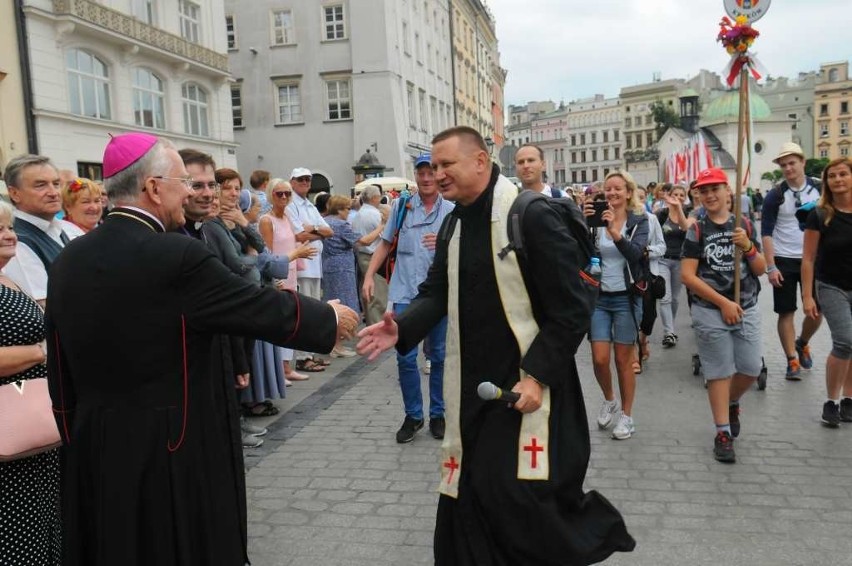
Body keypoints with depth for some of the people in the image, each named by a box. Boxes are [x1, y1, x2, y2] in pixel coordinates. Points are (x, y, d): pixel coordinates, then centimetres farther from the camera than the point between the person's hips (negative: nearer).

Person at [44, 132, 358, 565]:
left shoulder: (67, 261, 1)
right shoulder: (177, 256, -21)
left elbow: (61, 374, 7)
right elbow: (266, 308, -13)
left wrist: (78, 441, 18)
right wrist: (330, 318, 4)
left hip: (92, 451, 7)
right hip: (173, 451, -7)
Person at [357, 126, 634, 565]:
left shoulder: (532, 217, -15)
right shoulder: (453, 225, 8)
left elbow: (570, 311, -15)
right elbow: (437, 293, 7)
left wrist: (537, 375, -21)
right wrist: (401, 329, -13)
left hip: (526, 383, -6)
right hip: (473, 385, 7)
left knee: (521, 499, -4)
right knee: (466, 494, 11)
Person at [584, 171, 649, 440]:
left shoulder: (639, 221, -1)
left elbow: (636, 253, -19)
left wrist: (615, 233, -35)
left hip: (626, 298, -2)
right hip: (598, 297, 2)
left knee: (624, 360, 4)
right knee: (599, 359, 0)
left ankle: (626, 415, 19)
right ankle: (608, 400, 29)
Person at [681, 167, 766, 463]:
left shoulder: (745, 225, 5)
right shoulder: (697, 230, -5)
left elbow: (761, 270, 5)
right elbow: (687, 275, -11)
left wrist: (748, 247, -14)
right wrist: (723, 302, -14)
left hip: (747, 309, 3)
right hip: (710, 312, -3)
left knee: (752, 368, 8)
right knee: (719, 373, 2)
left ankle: (732, 403, 39)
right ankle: (723, 434, 13)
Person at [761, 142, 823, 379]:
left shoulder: (819, 189, 2)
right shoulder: (775, 196, -5)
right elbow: (766, 233, -6)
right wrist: (770, 267, -12)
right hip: (784, 261, -2)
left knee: (817, 310, 4)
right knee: (786, 312, 2)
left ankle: (802, 343, 32)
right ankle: (792, 361, 12)